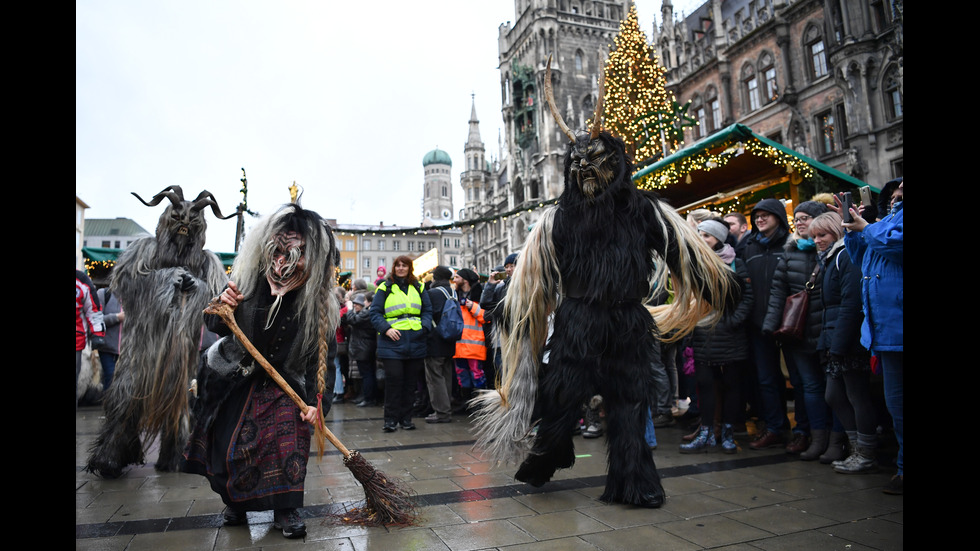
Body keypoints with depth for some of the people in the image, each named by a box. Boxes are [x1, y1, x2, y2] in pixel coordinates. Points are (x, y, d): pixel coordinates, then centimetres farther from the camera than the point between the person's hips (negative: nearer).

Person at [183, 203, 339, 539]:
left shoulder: (319, 302, -21)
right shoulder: (248, 279, -16)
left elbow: (323, 356, -20)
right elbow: (215, 327, -4)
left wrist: (318, 402, -29)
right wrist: (222, 307, -27)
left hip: (285, 383, -2)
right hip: (235, 378, 2)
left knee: (289, 440, -16)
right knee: (227, 443, 7)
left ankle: (285, 508, 4)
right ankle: (234, 501, 34)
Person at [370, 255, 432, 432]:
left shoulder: (418, 288, 13)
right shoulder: (385, 287, 5)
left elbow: (427, 310, 13)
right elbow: (375, 312, 1)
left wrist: (424, 326, -6)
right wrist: (386, 329, -14)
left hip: (415, 342, 3)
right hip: (392, 340, -3)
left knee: (411, 381, 7)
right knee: (393, 379, -7)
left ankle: (406, 417, 19)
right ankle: (391, 419, 6)